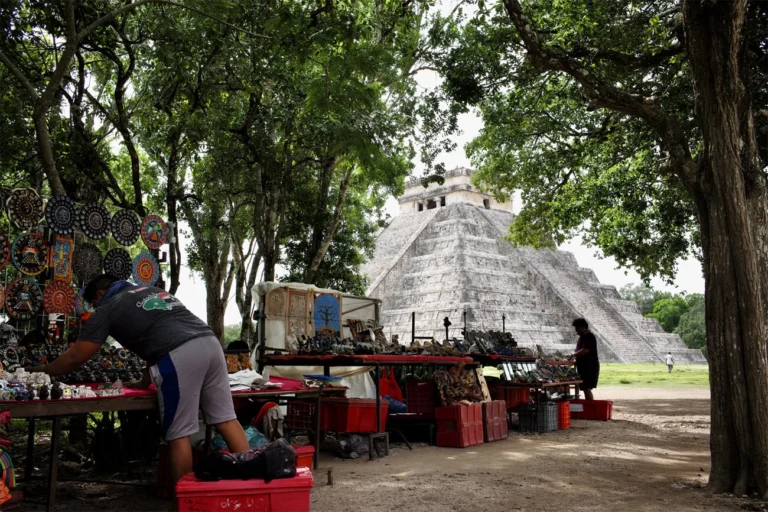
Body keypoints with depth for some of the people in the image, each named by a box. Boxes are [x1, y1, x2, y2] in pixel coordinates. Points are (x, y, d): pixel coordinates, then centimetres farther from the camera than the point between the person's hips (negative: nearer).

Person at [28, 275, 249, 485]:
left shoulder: (107, 308, 15)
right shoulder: (152, 290, 34)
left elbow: (76, 357, 18)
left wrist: (43, 371, 34)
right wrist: (145, 381, 44)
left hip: (179, 356, -7)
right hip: (210, 342, 7)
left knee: (178, 435, 4)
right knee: (226, 419, 8)